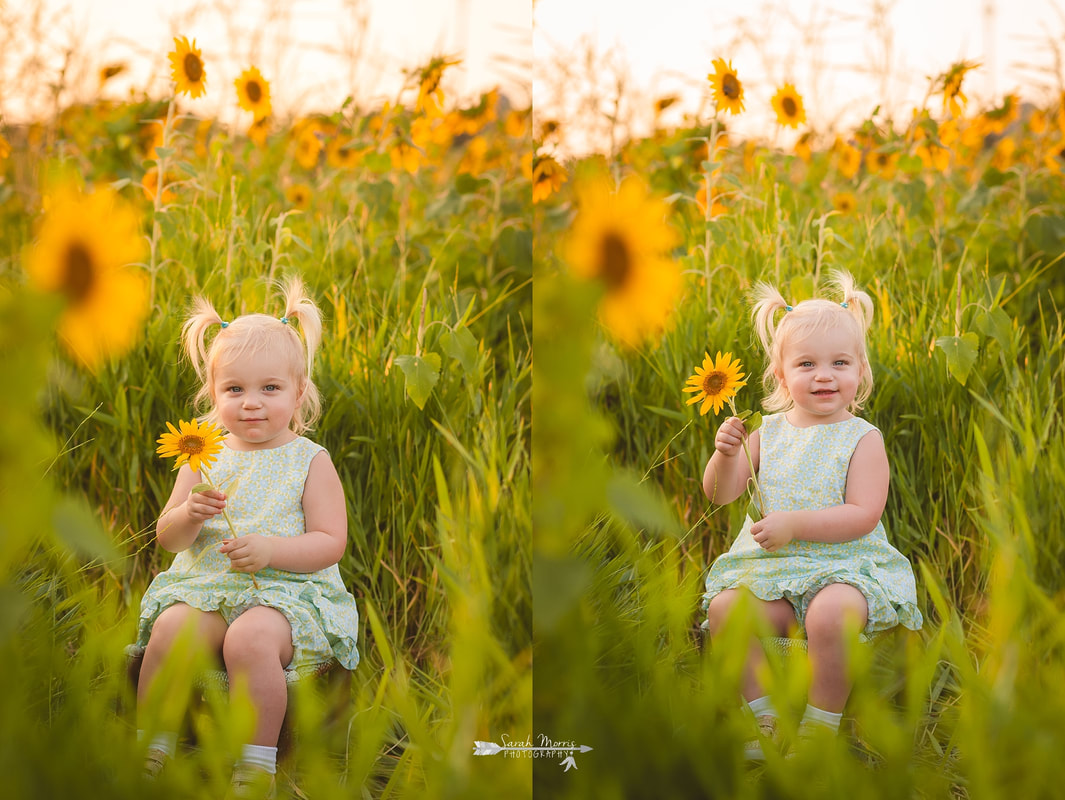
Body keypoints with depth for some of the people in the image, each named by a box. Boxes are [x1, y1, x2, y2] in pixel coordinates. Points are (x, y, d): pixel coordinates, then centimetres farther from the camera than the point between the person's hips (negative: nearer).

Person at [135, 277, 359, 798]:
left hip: (285, 590, -3)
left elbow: (330, 543, -4)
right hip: (206, 586, 3)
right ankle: (150, 754, -15)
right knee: (170, 629, -28)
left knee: (250, 640, -35)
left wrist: (270, 549, -20)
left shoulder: (308, 461, 2)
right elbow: (167, 537, 11)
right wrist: (190, 515, -13)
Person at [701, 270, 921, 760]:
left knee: (832, 612, -35)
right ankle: (764, 723, -7)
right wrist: (726, 454, -16)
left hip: (844, 562, -4)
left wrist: (794, 523, -23)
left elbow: (863, 515, -14)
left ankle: (819, 730, -16)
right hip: (772, 570, 4)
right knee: (724, 606, -22)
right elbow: (720, 494, 5)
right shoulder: (768, 433, 8)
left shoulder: (862, 439, -3)